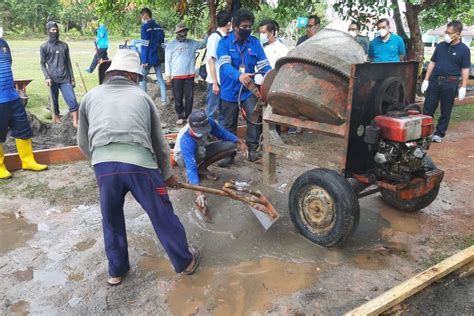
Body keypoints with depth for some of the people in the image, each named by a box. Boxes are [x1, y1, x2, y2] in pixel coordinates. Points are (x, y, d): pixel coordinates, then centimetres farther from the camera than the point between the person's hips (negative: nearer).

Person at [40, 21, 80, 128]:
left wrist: (72, 78, 9)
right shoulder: (44, 47, 3)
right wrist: (47, 77, -11)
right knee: (54, 101, 6)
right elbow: (43, 64, 4)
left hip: (65, 79, 2)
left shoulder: (64, 45, 11)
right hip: (53, 79, -2)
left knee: (72, 100, -8)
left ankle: (75, 122, -6)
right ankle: (57, 118, 22)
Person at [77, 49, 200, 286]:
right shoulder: (141, 96, 18)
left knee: (111, 220, 23)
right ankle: (185, 261, 33)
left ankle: (117, 270, 39)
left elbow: (83, 142, 27)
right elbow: (159, 142, 21)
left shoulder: (91, 96, 22)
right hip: (140, 163, -1)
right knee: (163, 216, 15)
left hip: (103, 165, 2)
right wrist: (167, 174, 34)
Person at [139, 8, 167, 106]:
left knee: (142, 77, 7)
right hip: (158, 57, 6)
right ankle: (163, 100, 7)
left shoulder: (145, 27, -11)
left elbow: (145, 45, -15)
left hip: (149, 57, -6)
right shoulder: (159, 27, 9)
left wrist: (144, 60, -14)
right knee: (160, 78, 8)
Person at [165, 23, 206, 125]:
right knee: (178, 98, 2)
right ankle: (180, 117, 13)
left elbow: (204, 44, 10)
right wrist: (168, 76, -4)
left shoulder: (192, 43, 8)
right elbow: (167, 61, 2)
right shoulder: (171, 45, 3)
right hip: (176, 76, -2)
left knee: (189, 97, 4)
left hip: (190, 75, 2)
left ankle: (188, 116, 16)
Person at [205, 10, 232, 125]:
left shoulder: (226, 38, 9)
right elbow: (211, 61, -14)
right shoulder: (215, 37, -12)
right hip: (215, 82, -7)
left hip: (224, 81, 8)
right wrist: (214, 83, -15)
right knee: (211, 111, 1)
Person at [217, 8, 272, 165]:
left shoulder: (255, 43, 0)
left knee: (256, 118, -18)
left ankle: (252, 149, -2)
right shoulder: (224, 42, -8)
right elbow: (225, 65, -25)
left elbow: (264, 65, -3)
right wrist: (239, 76, -45)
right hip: (230, 91, -1)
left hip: (248, 90, 1)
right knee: (229, 125, 11)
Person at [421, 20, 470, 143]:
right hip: (434, 81, 3)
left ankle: (439, 134, 16)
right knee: (427, 109, 3)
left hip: (450, 83, -3)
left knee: (445, 111, 6)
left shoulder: (464, 49, -2)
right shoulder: (440, 46, 8)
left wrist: (463, 87, -8)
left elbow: (465, 69, -2)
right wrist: (426, 80, 6)